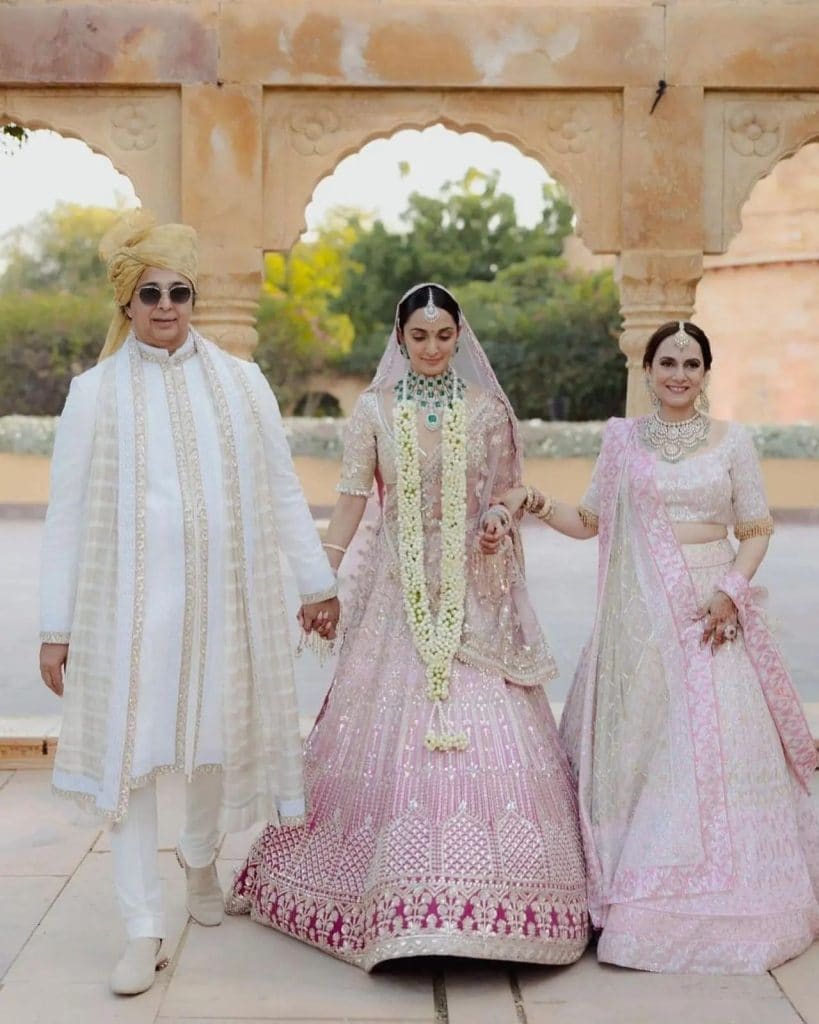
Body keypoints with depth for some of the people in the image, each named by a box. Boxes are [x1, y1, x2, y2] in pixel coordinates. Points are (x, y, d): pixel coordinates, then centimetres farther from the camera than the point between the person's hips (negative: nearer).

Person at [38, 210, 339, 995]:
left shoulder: (239, 381, 6)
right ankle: (143, 928, 9)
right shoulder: (95, 391, 1)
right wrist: (56, 627, -2)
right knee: (130, 751, -2)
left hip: (222, 595, 2)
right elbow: (66, 514, 1)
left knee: (218, 737, 12)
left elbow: (281, 490, 10)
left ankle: (200, 857, 42)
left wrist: (317, 582, 11)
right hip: (130, 600, -2)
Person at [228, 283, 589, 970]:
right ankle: (398, 894, 10)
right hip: (399, 594, 0)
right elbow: (352, 500, 2)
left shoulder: (487, 409, 7)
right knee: (392, 732, -2)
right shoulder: (374, 411, 4)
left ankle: (483, 885, 5)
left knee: (483, 727, -6)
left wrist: (498, 526, -10)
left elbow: (507, 495, 12)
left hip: (472, 593, 1)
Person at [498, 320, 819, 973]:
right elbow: (589, 521, 12)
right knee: (640, 745, 1)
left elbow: (757, 530, 5)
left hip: (711, 611, -1)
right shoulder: (623, 439, 8)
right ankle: (642, 896, 12)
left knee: (715, 744, -3)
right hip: (641, 617, 1)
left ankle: (719, 905, 10)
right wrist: (537, 504, -4)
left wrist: (731, 590, -10)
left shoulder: (733, 441, 5)